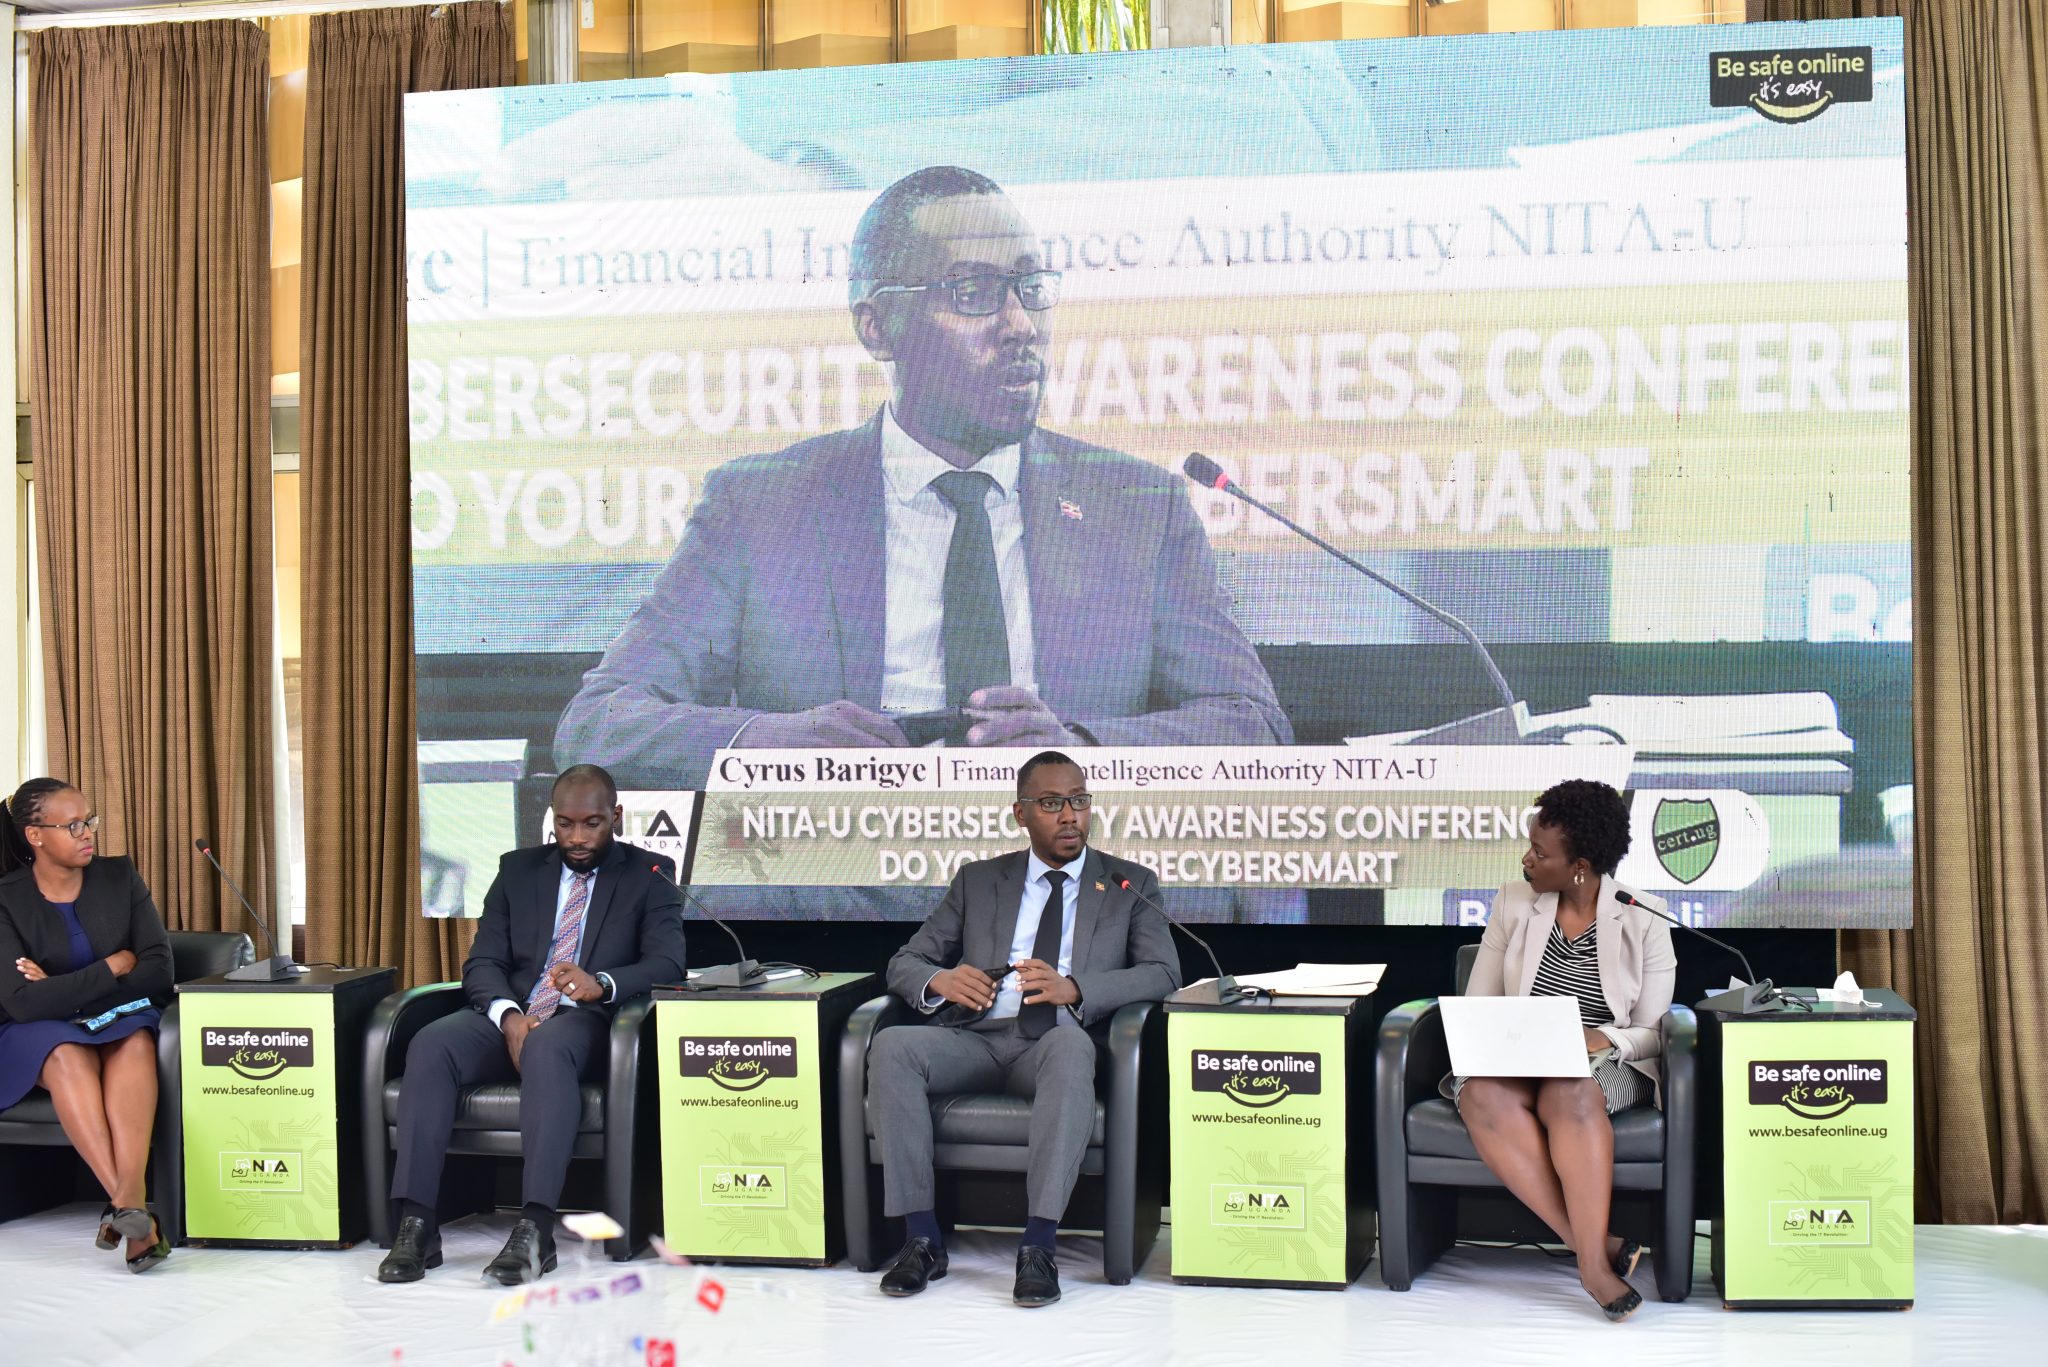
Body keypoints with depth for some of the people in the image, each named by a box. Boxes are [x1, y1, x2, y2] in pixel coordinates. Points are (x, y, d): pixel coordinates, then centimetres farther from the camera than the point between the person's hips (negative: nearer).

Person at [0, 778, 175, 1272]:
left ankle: (125, 1201, -50)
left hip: (119, 1020, 2)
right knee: (68, 1056, -36)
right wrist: (113, 967, -14)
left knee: (138, 1041, -33)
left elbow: (159, 971, -7)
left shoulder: (119, 877, 0)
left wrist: (64, 991, -15)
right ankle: (134, 1211, -48)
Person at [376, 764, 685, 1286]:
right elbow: (483, 962, 8)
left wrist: (602, 983, -28)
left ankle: (534, 1230, -44)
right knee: (430, 1044, -28)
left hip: (585, 1022, -3)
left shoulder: (648, 876, 7)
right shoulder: (518, 870, 16)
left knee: (547, 1048, -39)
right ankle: (414, 1225, -31)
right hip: (510, 1016, 3)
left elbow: (666, 962, -6)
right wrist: (509, 1015, -15)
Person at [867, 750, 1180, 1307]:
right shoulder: (978, 880, 20)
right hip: (975, 1038, 2)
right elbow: (904, 963, 17)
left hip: (1058, 1044, -2)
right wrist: (939, 980, -10)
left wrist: (1072, 988, -17)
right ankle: (922, 1237, -25)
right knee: (892, 1046, -29)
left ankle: (1038, 1246, -40)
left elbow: (1163, 974, 1)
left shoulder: (1130, 883, 15)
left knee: (1069, 1042, -39)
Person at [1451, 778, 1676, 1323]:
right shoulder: (1513, 904, 8)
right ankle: (1592, 1243, -35)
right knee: (1483, 1096, -35)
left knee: (1571, 1094, -39)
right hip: (1518, 1058, 2)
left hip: (1610, 1066, -2)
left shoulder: (1643, 920, 0)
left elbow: (1652, 1033, 1)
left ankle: (1592, 1259, -38)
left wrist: (1603, 1039, -20)